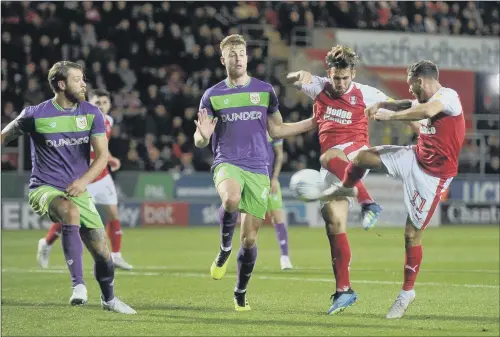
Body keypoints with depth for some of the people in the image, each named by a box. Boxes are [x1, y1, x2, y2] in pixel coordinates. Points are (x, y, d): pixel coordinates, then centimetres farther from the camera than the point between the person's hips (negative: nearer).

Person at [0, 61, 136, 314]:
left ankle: (108, 298, 31)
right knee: (71, 212, -38)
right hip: (44, 188, -4)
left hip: (77, 189, 4)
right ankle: (78, 285, -38)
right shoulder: (35, 115, -7)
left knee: (101, 250, 2)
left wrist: (84, 180, -17)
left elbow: (102, 155, -2)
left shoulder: (91, 113, 1)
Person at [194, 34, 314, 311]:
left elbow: (276, 130, 18)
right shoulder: (212, 95, 5)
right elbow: (199, 141, 5)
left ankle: (241, 293, 22)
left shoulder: (265, 90, 9)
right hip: (227, 163, -2)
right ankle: (224, 250, -10)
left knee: (249, 238, 2)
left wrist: (313, 122, 10)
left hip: (258, 169, 2)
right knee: (231, 200, -37)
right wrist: (203, 135, -20)